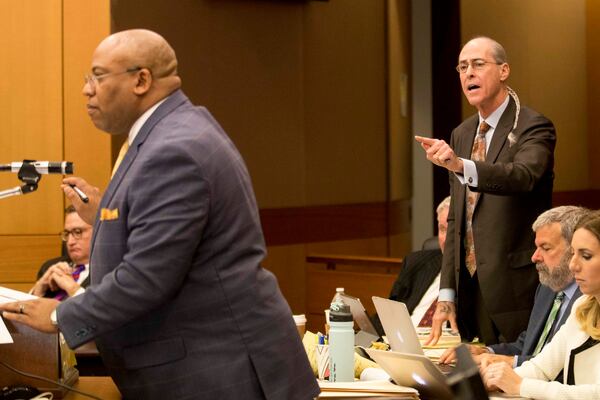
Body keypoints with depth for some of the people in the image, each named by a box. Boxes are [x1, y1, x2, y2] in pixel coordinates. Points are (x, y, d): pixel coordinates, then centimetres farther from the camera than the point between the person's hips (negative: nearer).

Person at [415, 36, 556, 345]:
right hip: (470, 291, 6)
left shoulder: (534, 128, -7)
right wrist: (447, 294, 10)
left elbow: (523, 176, -29)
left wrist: (460, 165, -45)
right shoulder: (461, 135, 14)